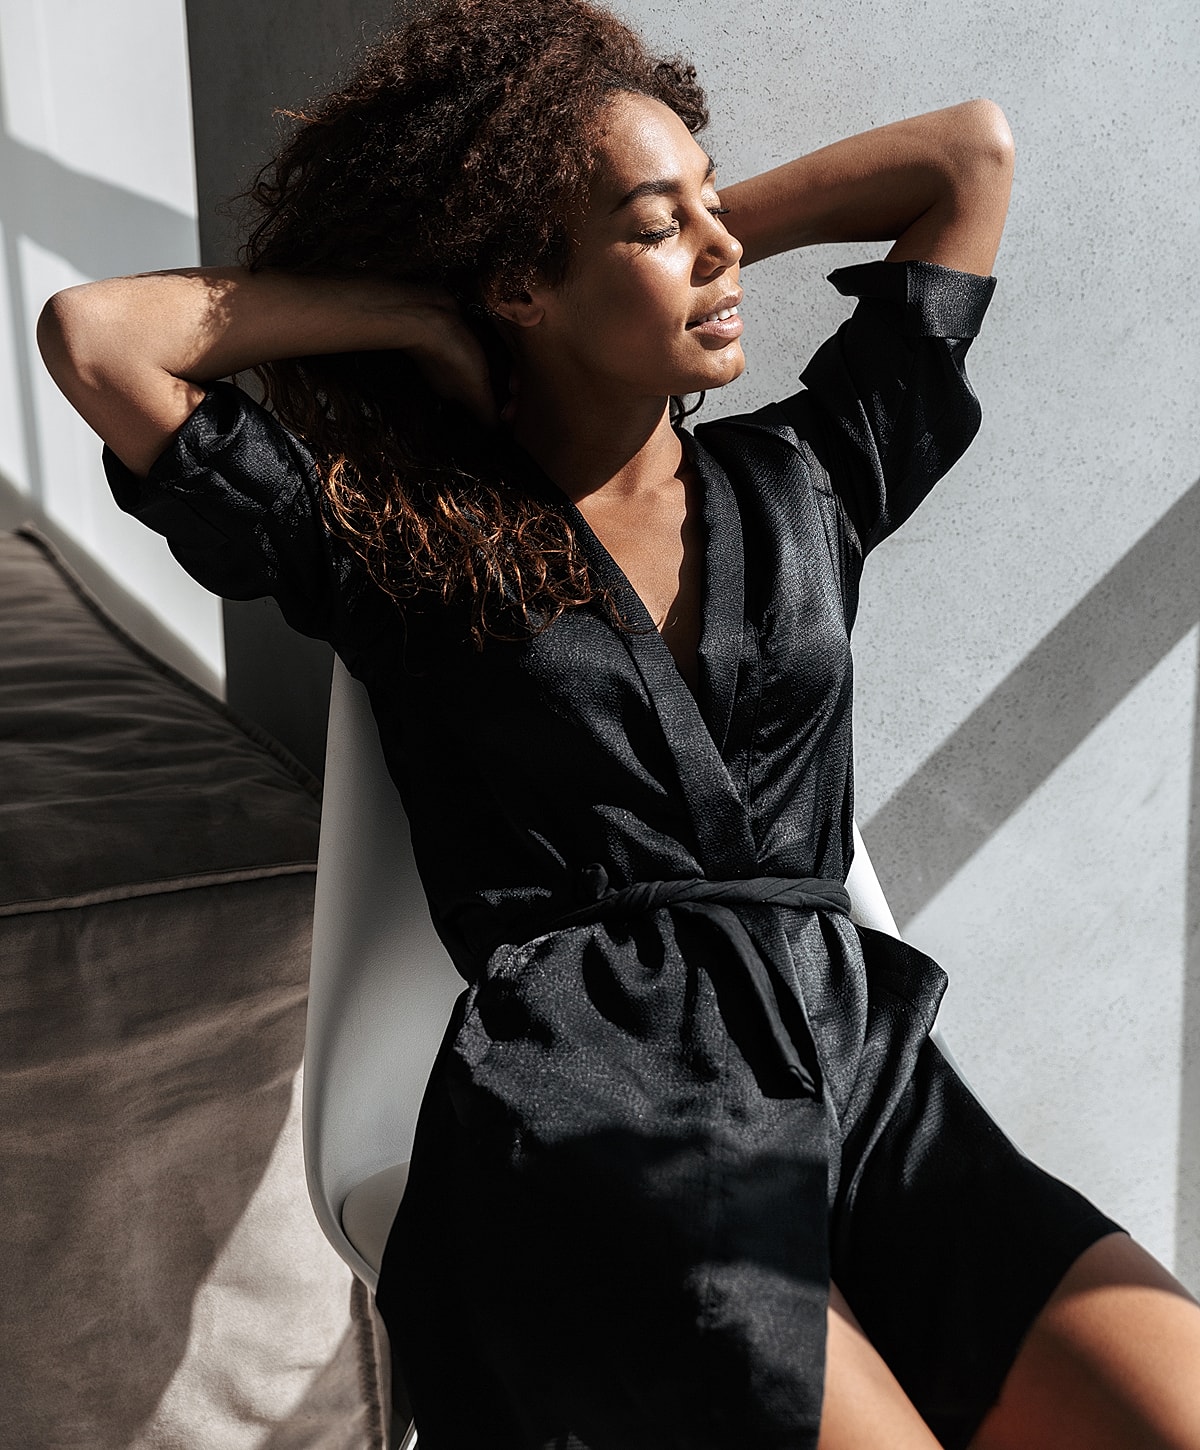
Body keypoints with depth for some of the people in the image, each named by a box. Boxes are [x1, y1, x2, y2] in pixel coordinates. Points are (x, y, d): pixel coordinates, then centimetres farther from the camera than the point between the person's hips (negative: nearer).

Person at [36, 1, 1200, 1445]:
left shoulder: (803, 483, 15)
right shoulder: (401, 540, 6)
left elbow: (973, 151, 19)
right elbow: (91, 333, 0)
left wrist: (704, 240, 16)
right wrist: (413, 314, 6)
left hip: (865, 1078, 4)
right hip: (596, 1127, -3)